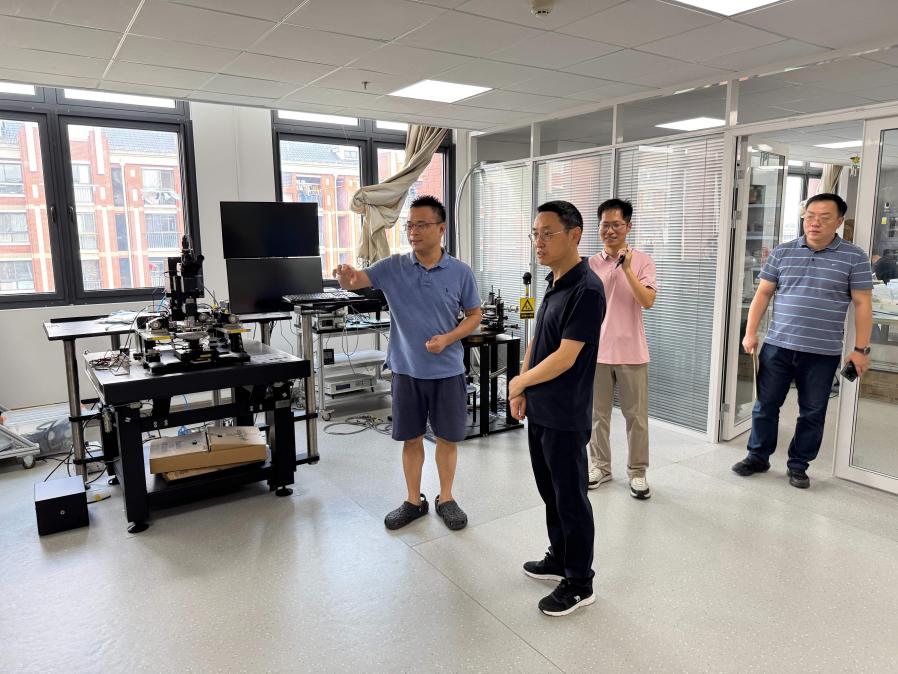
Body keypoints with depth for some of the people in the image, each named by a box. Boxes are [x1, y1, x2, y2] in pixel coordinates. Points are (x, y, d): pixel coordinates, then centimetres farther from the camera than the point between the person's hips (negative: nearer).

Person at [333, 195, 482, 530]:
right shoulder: (392, 267, -4)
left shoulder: (460, 272, -5)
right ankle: (414, 501, 30)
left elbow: (474, 315, 3)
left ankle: (446, 500, 30)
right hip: (407, 370, 1)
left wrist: (448, 339, -14)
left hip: (447, 371, -1)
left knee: (447, 438, 11)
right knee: (411, 439, 13)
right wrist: (346, 276, -41)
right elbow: (355, 280, -16)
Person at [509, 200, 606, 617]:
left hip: (566, 417, -9)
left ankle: (580, 583, 22)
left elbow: (565, 357, -22)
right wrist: (521, 390, 9)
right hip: (540, 411, 9)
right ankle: (559, 559, 39)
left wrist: (520, 381, -9)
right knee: (550, 492, 21)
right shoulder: (553, 283, 9)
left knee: (570, 499, 6)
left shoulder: (586, 289, -20)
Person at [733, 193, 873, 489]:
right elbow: (763, 294, 7)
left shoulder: (854, 257, -1)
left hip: (823, 353, -1)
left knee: (812, 413, 9)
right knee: (765, 405, 9)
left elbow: (862, 304, 0)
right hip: (777, 346, 1)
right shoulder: (782, 253, 4)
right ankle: (758, 457, 25)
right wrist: (751, 332, 0)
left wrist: (860, 348, -4)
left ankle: (798, 465, 25)